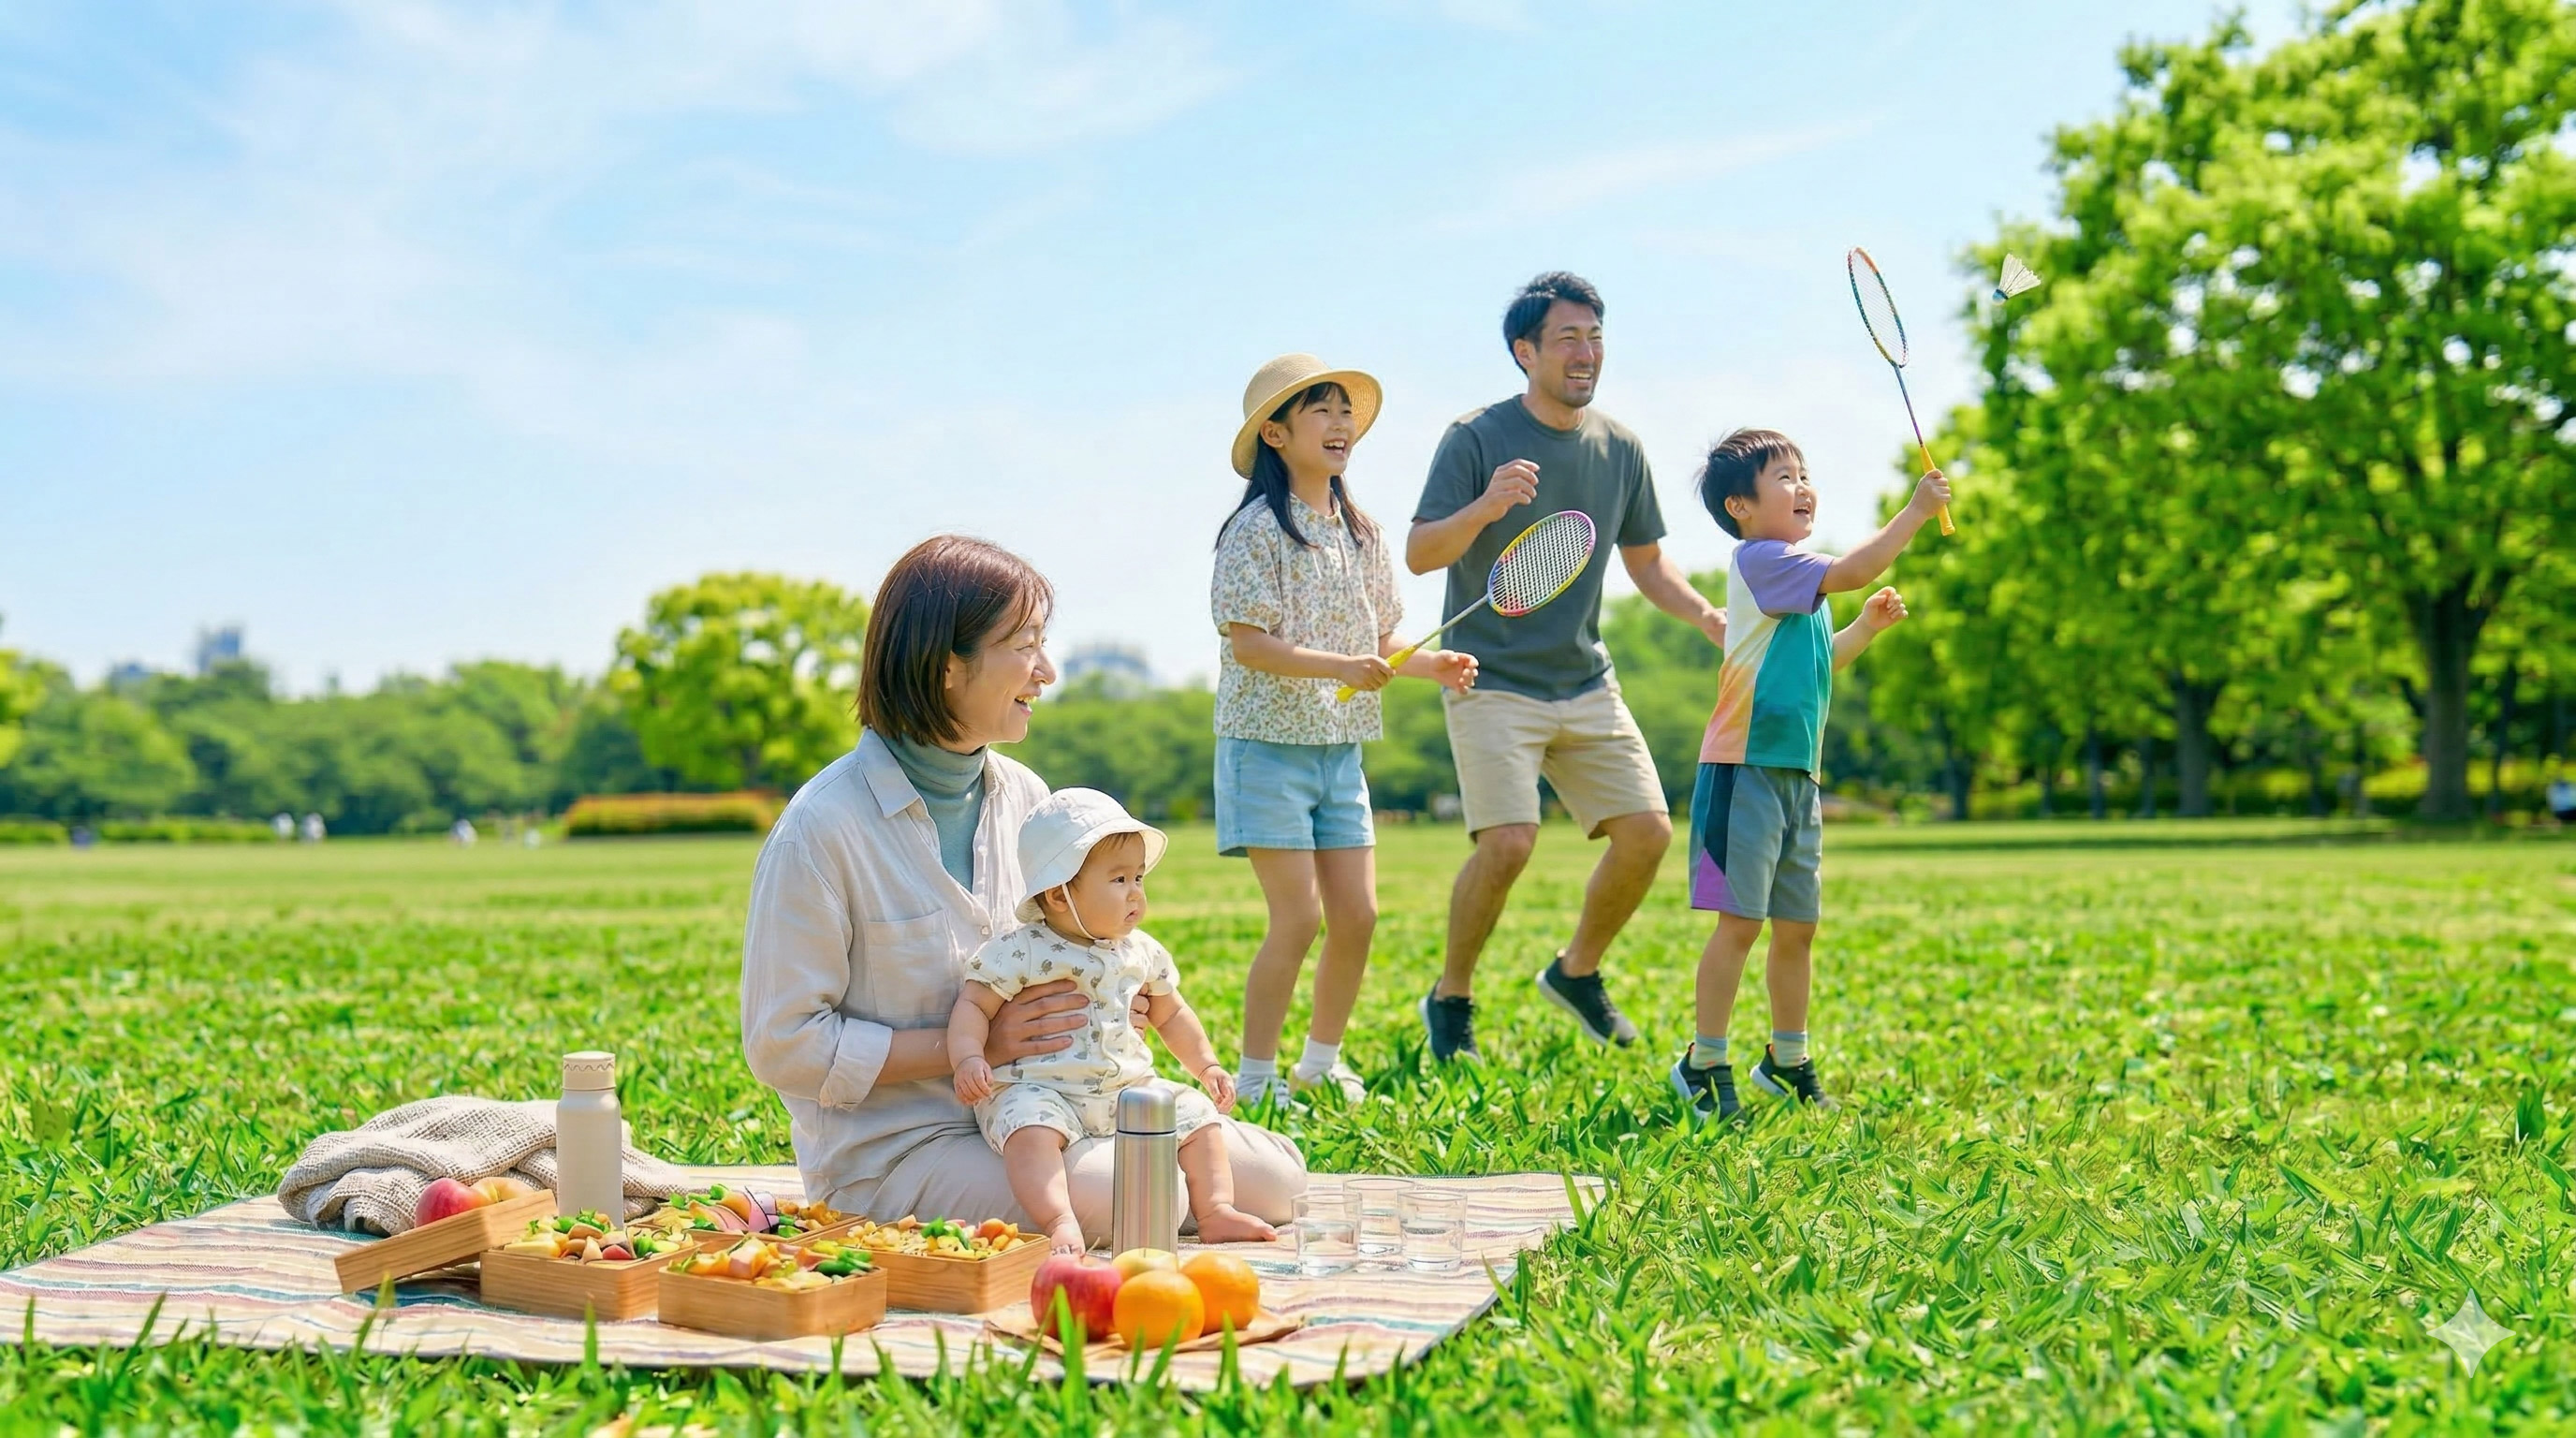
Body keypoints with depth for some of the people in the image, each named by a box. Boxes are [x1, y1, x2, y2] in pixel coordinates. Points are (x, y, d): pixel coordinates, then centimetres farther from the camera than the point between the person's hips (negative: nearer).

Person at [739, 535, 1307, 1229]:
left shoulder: (1023, 796, 6)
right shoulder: (822, 829, -16)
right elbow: (784, 1046, -15)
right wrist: (976, 1044, -18)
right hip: (891, 1154, -7)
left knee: (1275, 1177, -7)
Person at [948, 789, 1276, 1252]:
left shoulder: (1142, 953, 11)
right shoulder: (1020, 952, -7)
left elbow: (1170, 1014, 25)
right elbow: (974, 1005, -8)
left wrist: (1207, 1065, 19)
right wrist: (969, 1058, -25)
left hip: (1129, 1090, 6)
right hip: (1039, 1091, -6)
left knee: (1197, 1115, -3)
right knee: (1031, 1126, -36)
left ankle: (1215, 1211, -3)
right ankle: (1060, 1222, -46)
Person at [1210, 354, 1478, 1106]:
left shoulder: (1362, 533, 11)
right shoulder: (1258, 528, -11)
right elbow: (1247, 643, -18)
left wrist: (1432, 664, -3)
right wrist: (1340, 667, -28)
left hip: (1341, 747, 7)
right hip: (1269, 742, -7)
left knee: (1357, 914, 6)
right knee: (1299, 917, -9)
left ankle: (1321, 1062, 24)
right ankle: (1254, 1077, 6)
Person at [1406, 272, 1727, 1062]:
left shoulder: (1620, 447, 8)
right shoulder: (1475, 438, -8)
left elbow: (1647, 561, 18)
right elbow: (1418, 554, -12)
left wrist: (1709, 617, 0)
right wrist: (1486, 507, -30)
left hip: (1586, 684, 6)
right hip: (1492, 683, -5)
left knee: (1648, 831, -1)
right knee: (1508, 840, -19)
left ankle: (1577, 971, 23)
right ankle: (1450, 998, 4)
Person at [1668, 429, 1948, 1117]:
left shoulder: (1797, 574, 19)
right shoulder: (1759, 558, -10)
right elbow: (1851, 571, -22)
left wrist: (1865, 628, 19)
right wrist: (1915, 510, -17)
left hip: (1798, 777, 9)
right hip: (1746, 770, -9)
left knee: (1797, 926, 14)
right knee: (1740, 921, -8)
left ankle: (1787, 1062, 27)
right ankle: (1704, 1065, 1)